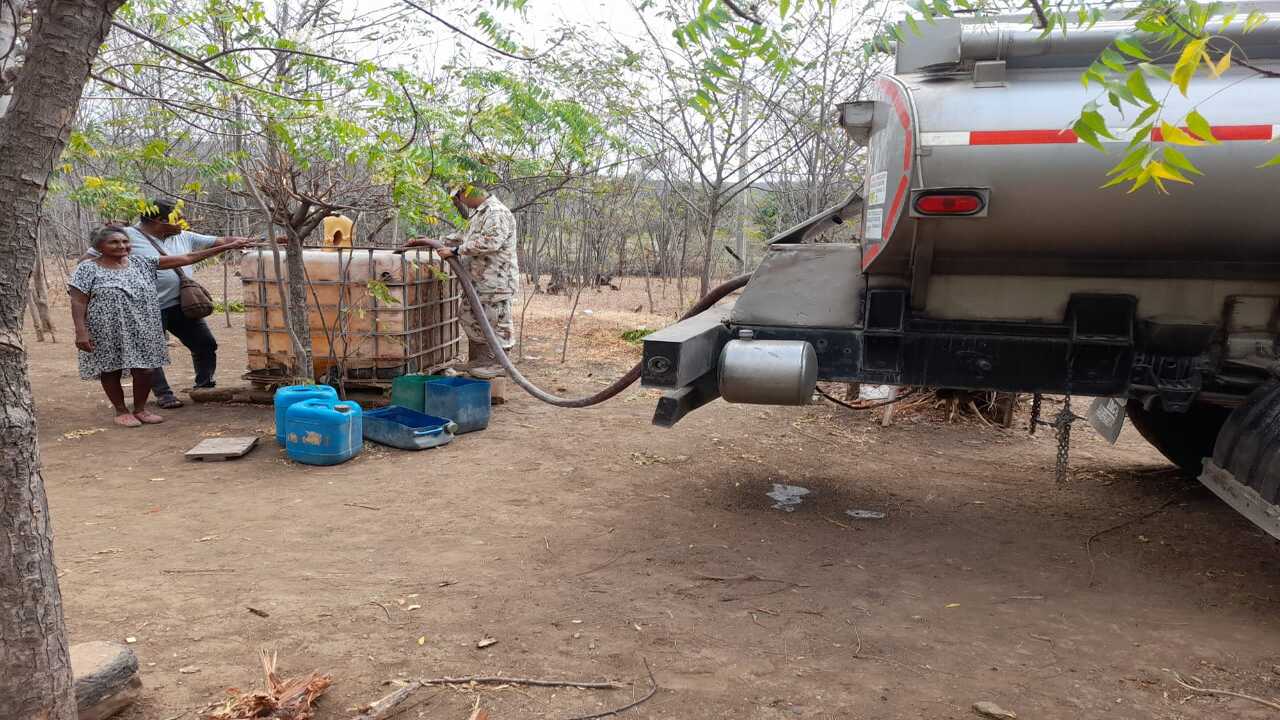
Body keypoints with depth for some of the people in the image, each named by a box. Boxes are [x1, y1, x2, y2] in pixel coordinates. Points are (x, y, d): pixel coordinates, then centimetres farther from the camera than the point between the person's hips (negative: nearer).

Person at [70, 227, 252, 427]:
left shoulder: (141, 262, 5)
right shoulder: (88, 269, -3)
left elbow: (186, 258, 2)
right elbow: (78, 303, -5)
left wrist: (228, 246, -2)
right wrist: (81, 332, -17)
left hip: (142, 329, 3)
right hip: (106, 331, -2)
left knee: (146, 370, -1)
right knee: (110, 370, 6)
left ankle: (140, 409, 21)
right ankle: (121, 411, 24)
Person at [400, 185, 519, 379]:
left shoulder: (497, 213, -14)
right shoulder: (479, 214, 20)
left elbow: (490, 241, -27)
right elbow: (463, 238, 30)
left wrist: (455, 250, -23)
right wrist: (433, 242, 22)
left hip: (496, 281, -11)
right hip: (479, 281, 11)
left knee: (495, 321, -4)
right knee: (469, 316, 15)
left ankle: (498, 363, 6)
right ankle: (477, 361, 24)